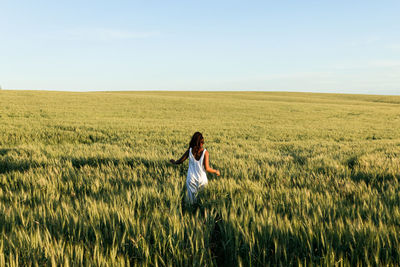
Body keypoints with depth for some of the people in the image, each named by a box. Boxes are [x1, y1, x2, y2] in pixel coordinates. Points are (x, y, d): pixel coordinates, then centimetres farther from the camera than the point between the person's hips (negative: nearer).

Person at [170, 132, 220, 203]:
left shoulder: (190, 150, -6)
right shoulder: (205, 152, -10)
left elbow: (180, 161, 3)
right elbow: (207, 168, -13)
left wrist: (173, 162, 24)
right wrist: (216, 171, 4)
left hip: (191, 179, 1)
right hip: (202, 180, -1)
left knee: (191, 201, 10)